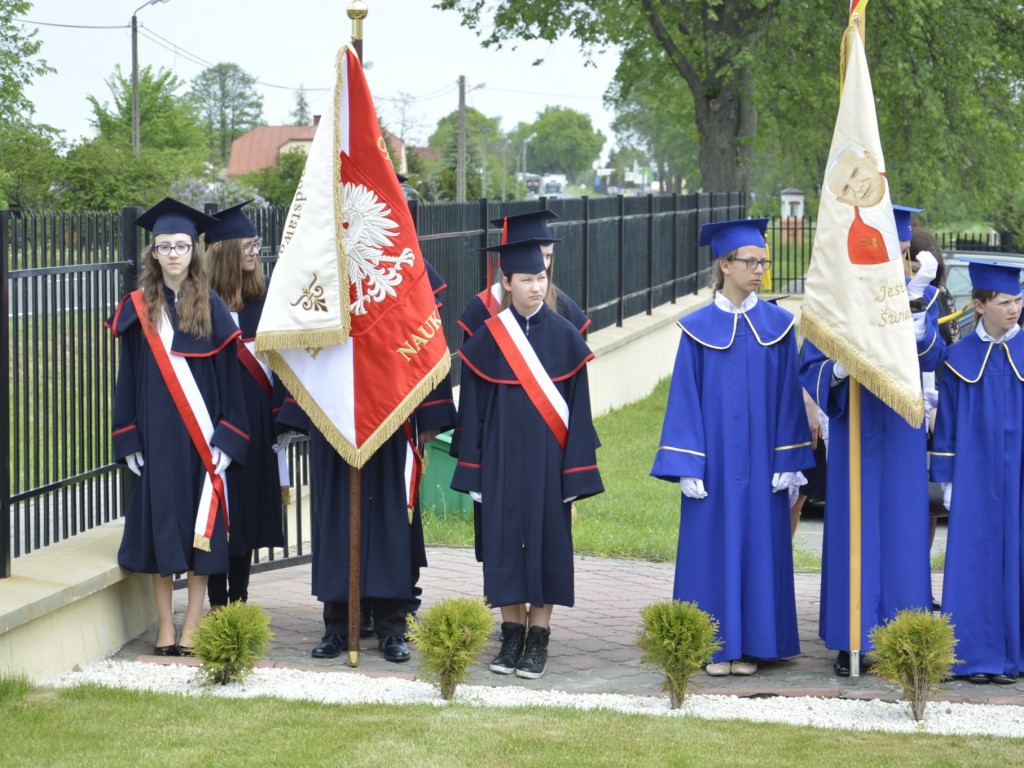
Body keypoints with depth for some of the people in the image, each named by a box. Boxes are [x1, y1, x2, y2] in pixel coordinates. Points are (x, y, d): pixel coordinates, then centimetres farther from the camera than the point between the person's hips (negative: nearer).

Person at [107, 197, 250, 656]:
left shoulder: (210, 308, 2)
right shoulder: (138, 309, 5)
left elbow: (228, 376, 0)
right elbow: (128, 377, 6)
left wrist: (226, 438, -7)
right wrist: (130, 440, -1)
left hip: (202, 434, -1)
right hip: (156, 436, 1)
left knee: (200, 528, -1)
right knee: (161, 527, 1)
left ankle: (193, 625, 3)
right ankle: (165, 628, 6)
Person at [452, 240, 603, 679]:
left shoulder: (565, 338, -1)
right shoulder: (486, 340, 1)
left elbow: (578, 411, 0)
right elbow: (473, 410, 4)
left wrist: (576, 478, -5)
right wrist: (474, 474, 0)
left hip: (549, 459, -1)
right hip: (502, 459, 1)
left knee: (547, 543, 2)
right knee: (505, 545, 4)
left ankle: (538, 641, 10)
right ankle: (512, 637, 14)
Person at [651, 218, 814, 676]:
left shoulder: (778, 325, 3)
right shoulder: (698, 329, 0)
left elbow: (788, 396, 3)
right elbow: (686, 399, -1)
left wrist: (787, 462, -3)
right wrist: (688, 466, -7)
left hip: (761, 460, 1)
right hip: (715, 460, -1)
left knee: (759, 546, 4)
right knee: (714, 547, 2)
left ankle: (751, 644, 12)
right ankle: (717, 645, 10)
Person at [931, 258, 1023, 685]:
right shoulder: (962, 358, 3)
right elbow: (948, 420, 7)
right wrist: (947, 478, 3)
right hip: (976, 476, 0)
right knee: (976, 562, -1)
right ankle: (978, 655, 5)